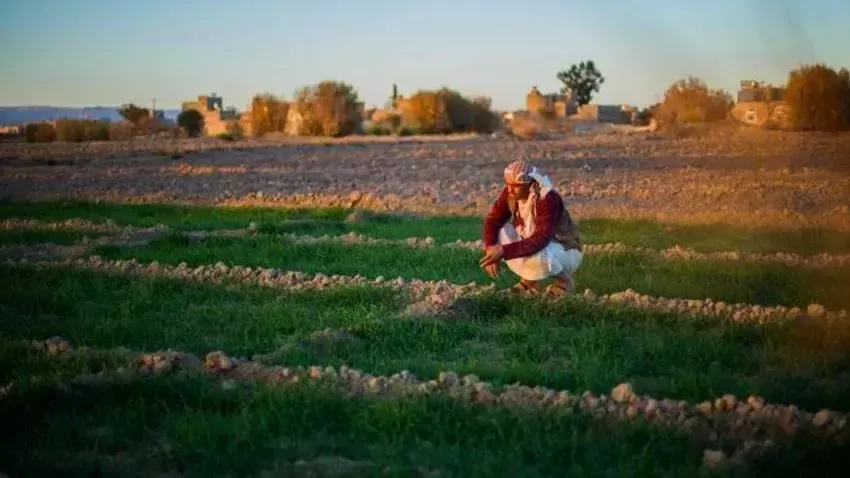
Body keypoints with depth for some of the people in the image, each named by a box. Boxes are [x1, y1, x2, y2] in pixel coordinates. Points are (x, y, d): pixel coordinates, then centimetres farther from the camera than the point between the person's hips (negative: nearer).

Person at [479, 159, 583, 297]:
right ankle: (529, 279, 4)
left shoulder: (548, 199, -32)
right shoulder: (510, 192, -13)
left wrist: (504, 251, -46)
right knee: (497, 232, -12)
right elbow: (493, 220, -11)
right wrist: (490, 251, -28)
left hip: (566, 251, -7)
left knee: (536, 256, -39)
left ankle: (564, 280, -5)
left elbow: (541, 239, -40)